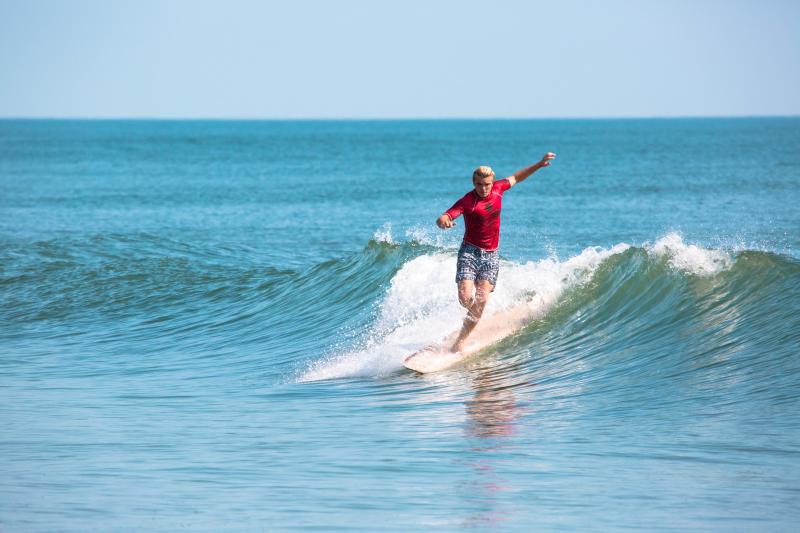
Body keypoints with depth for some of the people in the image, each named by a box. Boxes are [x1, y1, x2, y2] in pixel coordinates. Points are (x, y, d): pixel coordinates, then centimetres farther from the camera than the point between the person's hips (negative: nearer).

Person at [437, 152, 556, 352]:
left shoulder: (498, 189, 0)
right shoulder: (467, 201, -16)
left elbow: (516, 178, 20)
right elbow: (442, 218, -27)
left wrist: (540, 164, 18)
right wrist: (443, 222, -51)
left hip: (491, 255, 4)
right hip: (470, 252, -4)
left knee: (481, 301, -10)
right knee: (466, 298, -18)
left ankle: (460, 340, -2)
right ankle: (474, 316, 19)